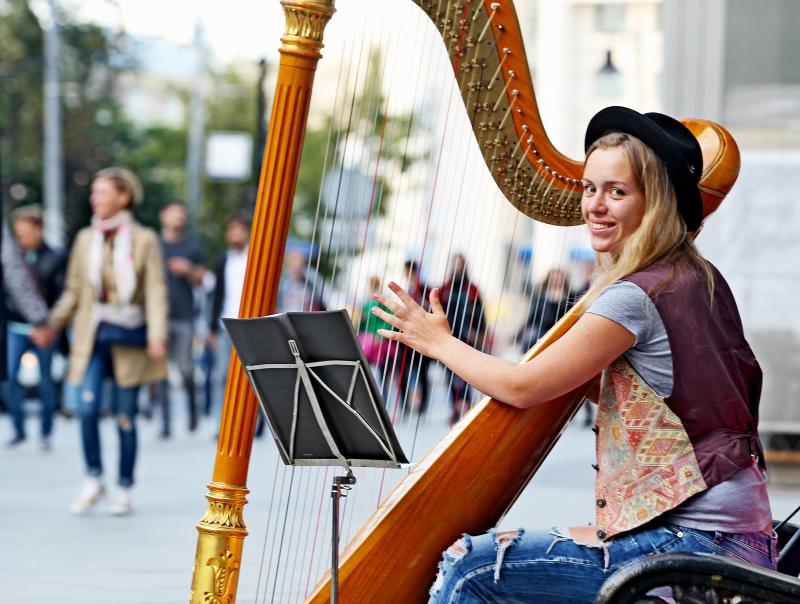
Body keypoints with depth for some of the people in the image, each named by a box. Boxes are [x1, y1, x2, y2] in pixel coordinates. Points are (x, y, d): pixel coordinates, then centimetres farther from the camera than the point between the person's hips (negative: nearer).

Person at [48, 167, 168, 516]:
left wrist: (157, 335, -17)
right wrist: (52, 324, 6)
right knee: (88, 406, -14)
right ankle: (93, 480, 1)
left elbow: (156, 291, -6)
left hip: (129, 336, -2)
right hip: (93, 334, 2)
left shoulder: (144, 240, -1)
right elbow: (74, 290, 14)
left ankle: (125, 490, 13)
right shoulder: (85, 239, 9)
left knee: (125, 417, 2)